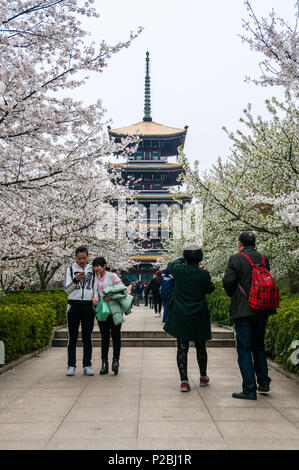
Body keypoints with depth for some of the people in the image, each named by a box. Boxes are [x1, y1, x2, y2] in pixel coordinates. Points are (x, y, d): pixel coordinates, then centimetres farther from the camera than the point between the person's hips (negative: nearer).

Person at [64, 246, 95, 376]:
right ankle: (71, 366, 7)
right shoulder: (70, 269, 4)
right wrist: (75, 280, -18)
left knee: (87, 337, 3)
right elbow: (67, 289, -1)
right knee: (72, 337, 1)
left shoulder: (92, 269, 9)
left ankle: (87, 366, 9)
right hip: (74, 305, -1)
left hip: (88, 306, 1)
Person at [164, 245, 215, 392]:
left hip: (180, 316, 0)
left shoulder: (179, 270, -9)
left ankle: (184, 380, 0)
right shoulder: (204, 274, -12)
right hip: (198, 317, 0)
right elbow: (210, 289, 4)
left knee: (182, 348, 5)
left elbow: (170, 265, 15)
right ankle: (203, 377, 31)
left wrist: (182, 260, 30)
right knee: (200, 346, 16)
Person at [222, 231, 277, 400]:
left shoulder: (236, 259, -10)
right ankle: (264, 382, 25)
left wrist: (231, 294, 4)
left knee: (244, 349, 1)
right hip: (262, 310, 6)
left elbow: (228, 281, -15)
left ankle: (250, 389, 1)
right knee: (258, 345, 21)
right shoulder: (263, 259, 6)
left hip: (244, 310, -6)